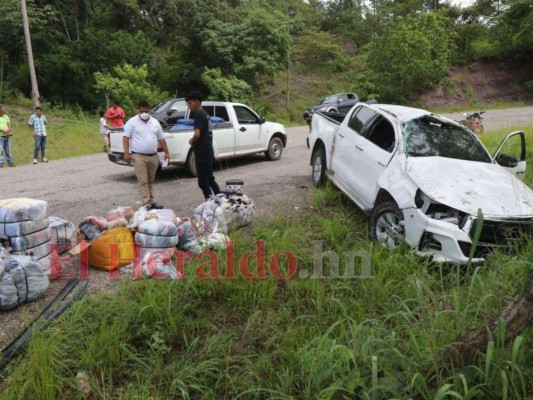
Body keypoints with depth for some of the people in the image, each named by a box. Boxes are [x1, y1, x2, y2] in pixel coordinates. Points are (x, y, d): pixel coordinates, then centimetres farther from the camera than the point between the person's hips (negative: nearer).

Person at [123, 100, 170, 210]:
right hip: (139, 156, -4)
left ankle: (150, 201, 20)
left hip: (153, 156, 5)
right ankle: (146, 204, -11)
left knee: (150, 181, 12)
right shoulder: (132, 122, 0)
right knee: (143, 181, -8)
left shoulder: (155, 122, 13)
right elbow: (126, 138, -3)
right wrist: (126, 153, -13)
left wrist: (166, 152, 10)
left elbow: (161, 139, 16)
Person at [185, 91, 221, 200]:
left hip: (202, 153, -10)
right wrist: (194, 140, 8)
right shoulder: (204, 113, 16)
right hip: (208, 151, 10)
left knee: (203, 181, -3)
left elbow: (197, 134, -26)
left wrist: (191, 141, -7)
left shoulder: (198, 115, -13)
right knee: (210, 179, 19)